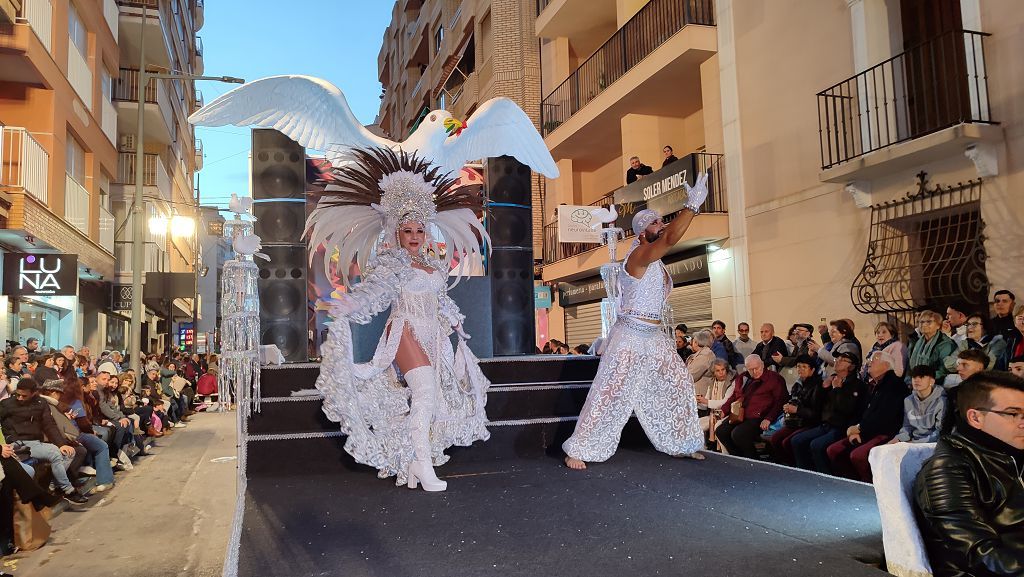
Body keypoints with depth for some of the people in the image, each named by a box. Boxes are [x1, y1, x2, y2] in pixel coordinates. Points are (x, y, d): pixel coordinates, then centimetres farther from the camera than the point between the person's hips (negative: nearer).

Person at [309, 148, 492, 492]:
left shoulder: (433, 263, 16)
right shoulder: (391, 260, -3)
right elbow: (374, 286, -19)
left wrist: (455, 322, 30)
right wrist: (351, 304, -36)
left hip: (433, 334, 7)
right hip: (406, 330, -7)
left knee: (432, 396, 3)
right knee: (425, 390, -21)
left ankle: (412, 460, 12)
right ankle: (423, 466, -19)